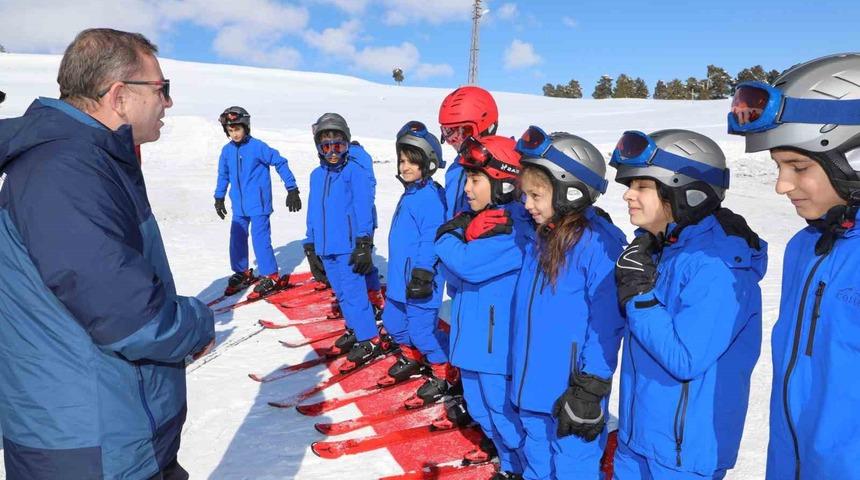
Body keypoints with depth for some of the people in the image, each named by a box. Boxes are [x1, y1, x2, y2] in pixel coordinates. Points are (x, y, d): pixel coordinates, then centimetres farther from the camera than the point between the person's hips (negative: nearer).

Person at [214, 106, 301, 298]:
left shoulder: (258, 147, -12)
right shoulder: (227, 151, 5)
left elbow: (280, 163, -8)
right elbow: (223, 175, 19)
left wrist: (292, 190, -8)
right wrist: (219, 198, 24)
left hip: (258, 204, -6)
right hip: (239, 206, 6)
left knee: (260, 239, -7)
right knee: (237, 239, 12)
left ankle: (270, 276, 6)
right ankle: (242, 273, 28)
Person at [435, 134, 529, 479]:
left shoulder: (514, 226, -22)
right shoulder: (478, 216, 7)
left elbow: (468, 264, -28)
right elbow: (456, 264, 6)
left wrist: (445, 240, -9)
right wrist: (456, 232, -14)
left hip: (499, 341, -9)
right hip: (474, 333, 9)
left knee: (502, 406, 6)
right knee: (478, 404, 24)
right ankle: (500, 446, 46)